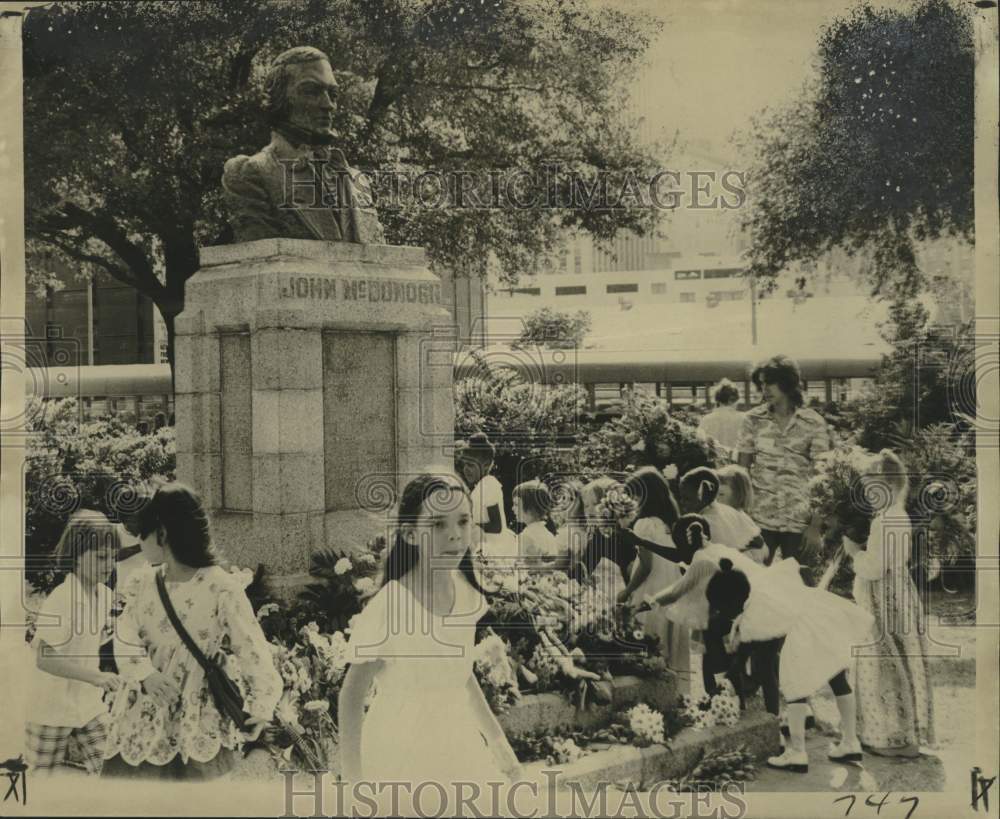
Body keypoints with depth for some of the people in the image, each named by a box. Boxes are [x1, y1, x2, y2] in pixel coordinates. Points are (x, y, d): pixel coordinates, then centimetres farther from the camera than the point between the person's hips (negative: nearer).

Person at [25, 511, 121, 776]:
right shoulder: (59, 600, -23)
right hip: (52, 711, -6)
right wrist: (95, 676, -39)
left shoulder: (105, 595, -1)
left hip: (90, 705, 6)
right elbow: (44, 659, -30)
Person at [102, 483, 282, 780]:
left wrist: (260, 708, -8)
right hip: (145, 715, 5)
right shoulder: (144, 583, 5)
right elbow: (126, 636, 0)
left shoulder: (221, 588, -13)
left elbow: (251, 647, -11)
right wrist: (144, 674, -18)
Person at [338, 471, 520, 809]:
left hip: (458, 749, 6)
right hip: (399, 759, -6)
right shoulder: (388, 607, -22)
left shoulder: (465, 591, -4)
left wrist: (495, 737, 17)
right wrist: (355, 783, -17)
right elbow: (351, 698, -15)